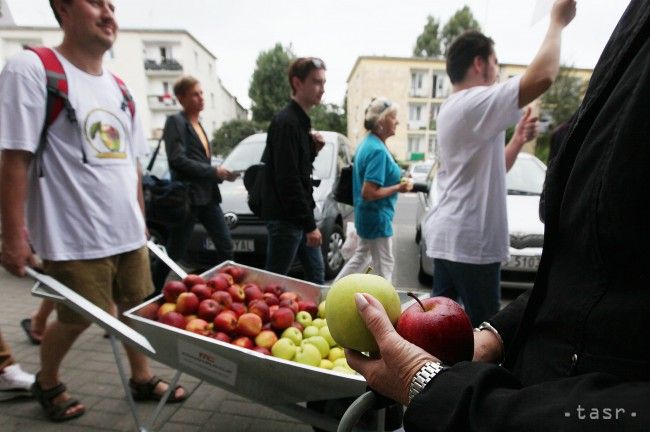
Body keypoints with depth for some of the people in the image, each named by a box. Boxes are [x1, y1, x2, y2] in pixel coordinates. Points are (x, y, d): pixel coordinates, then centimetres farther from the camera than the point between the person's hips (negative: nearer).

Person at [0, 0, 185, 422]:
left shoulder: (120, 88, 12)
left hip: (127, 232, 6)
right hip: (74, 237, -6)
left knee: (139, 309, 14)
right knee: (78, 319, 9)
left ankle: (143, 379, 34)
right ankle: (47, 383, 39)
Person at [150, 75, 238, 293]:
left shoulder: (198, 125, 19)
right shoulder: (176, 122, -6)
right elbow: (178, 160, -18)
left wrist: (222, 174, 7)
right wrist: (214, 171, -15)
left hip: (208, 196, 8)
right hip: (187, 197, -8)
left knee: (226, 247, 6)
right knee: (173, 254, 2)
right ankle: (151, 295, 22)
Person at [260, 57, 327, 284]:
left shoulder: (301, 121, 13)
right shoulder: (286, 122, -16)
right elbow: (288, 180, -22)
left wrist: (313, 150, 1)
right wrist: (310, 224, -20)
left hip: (300, 216, 10)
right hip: (285, 217, -9)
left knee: (316, 274, 18)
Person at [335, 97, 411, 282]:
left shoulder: (367, 143, 8)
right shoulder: (378, 150, -23)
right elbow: (368, 193, -27)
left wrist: (398, 178, 10)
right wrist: (399, 188, -17)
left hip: (366, 214, 10)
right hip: (377, 216, -10)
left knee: (362, 257, 22)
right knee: (384, 266, 5)